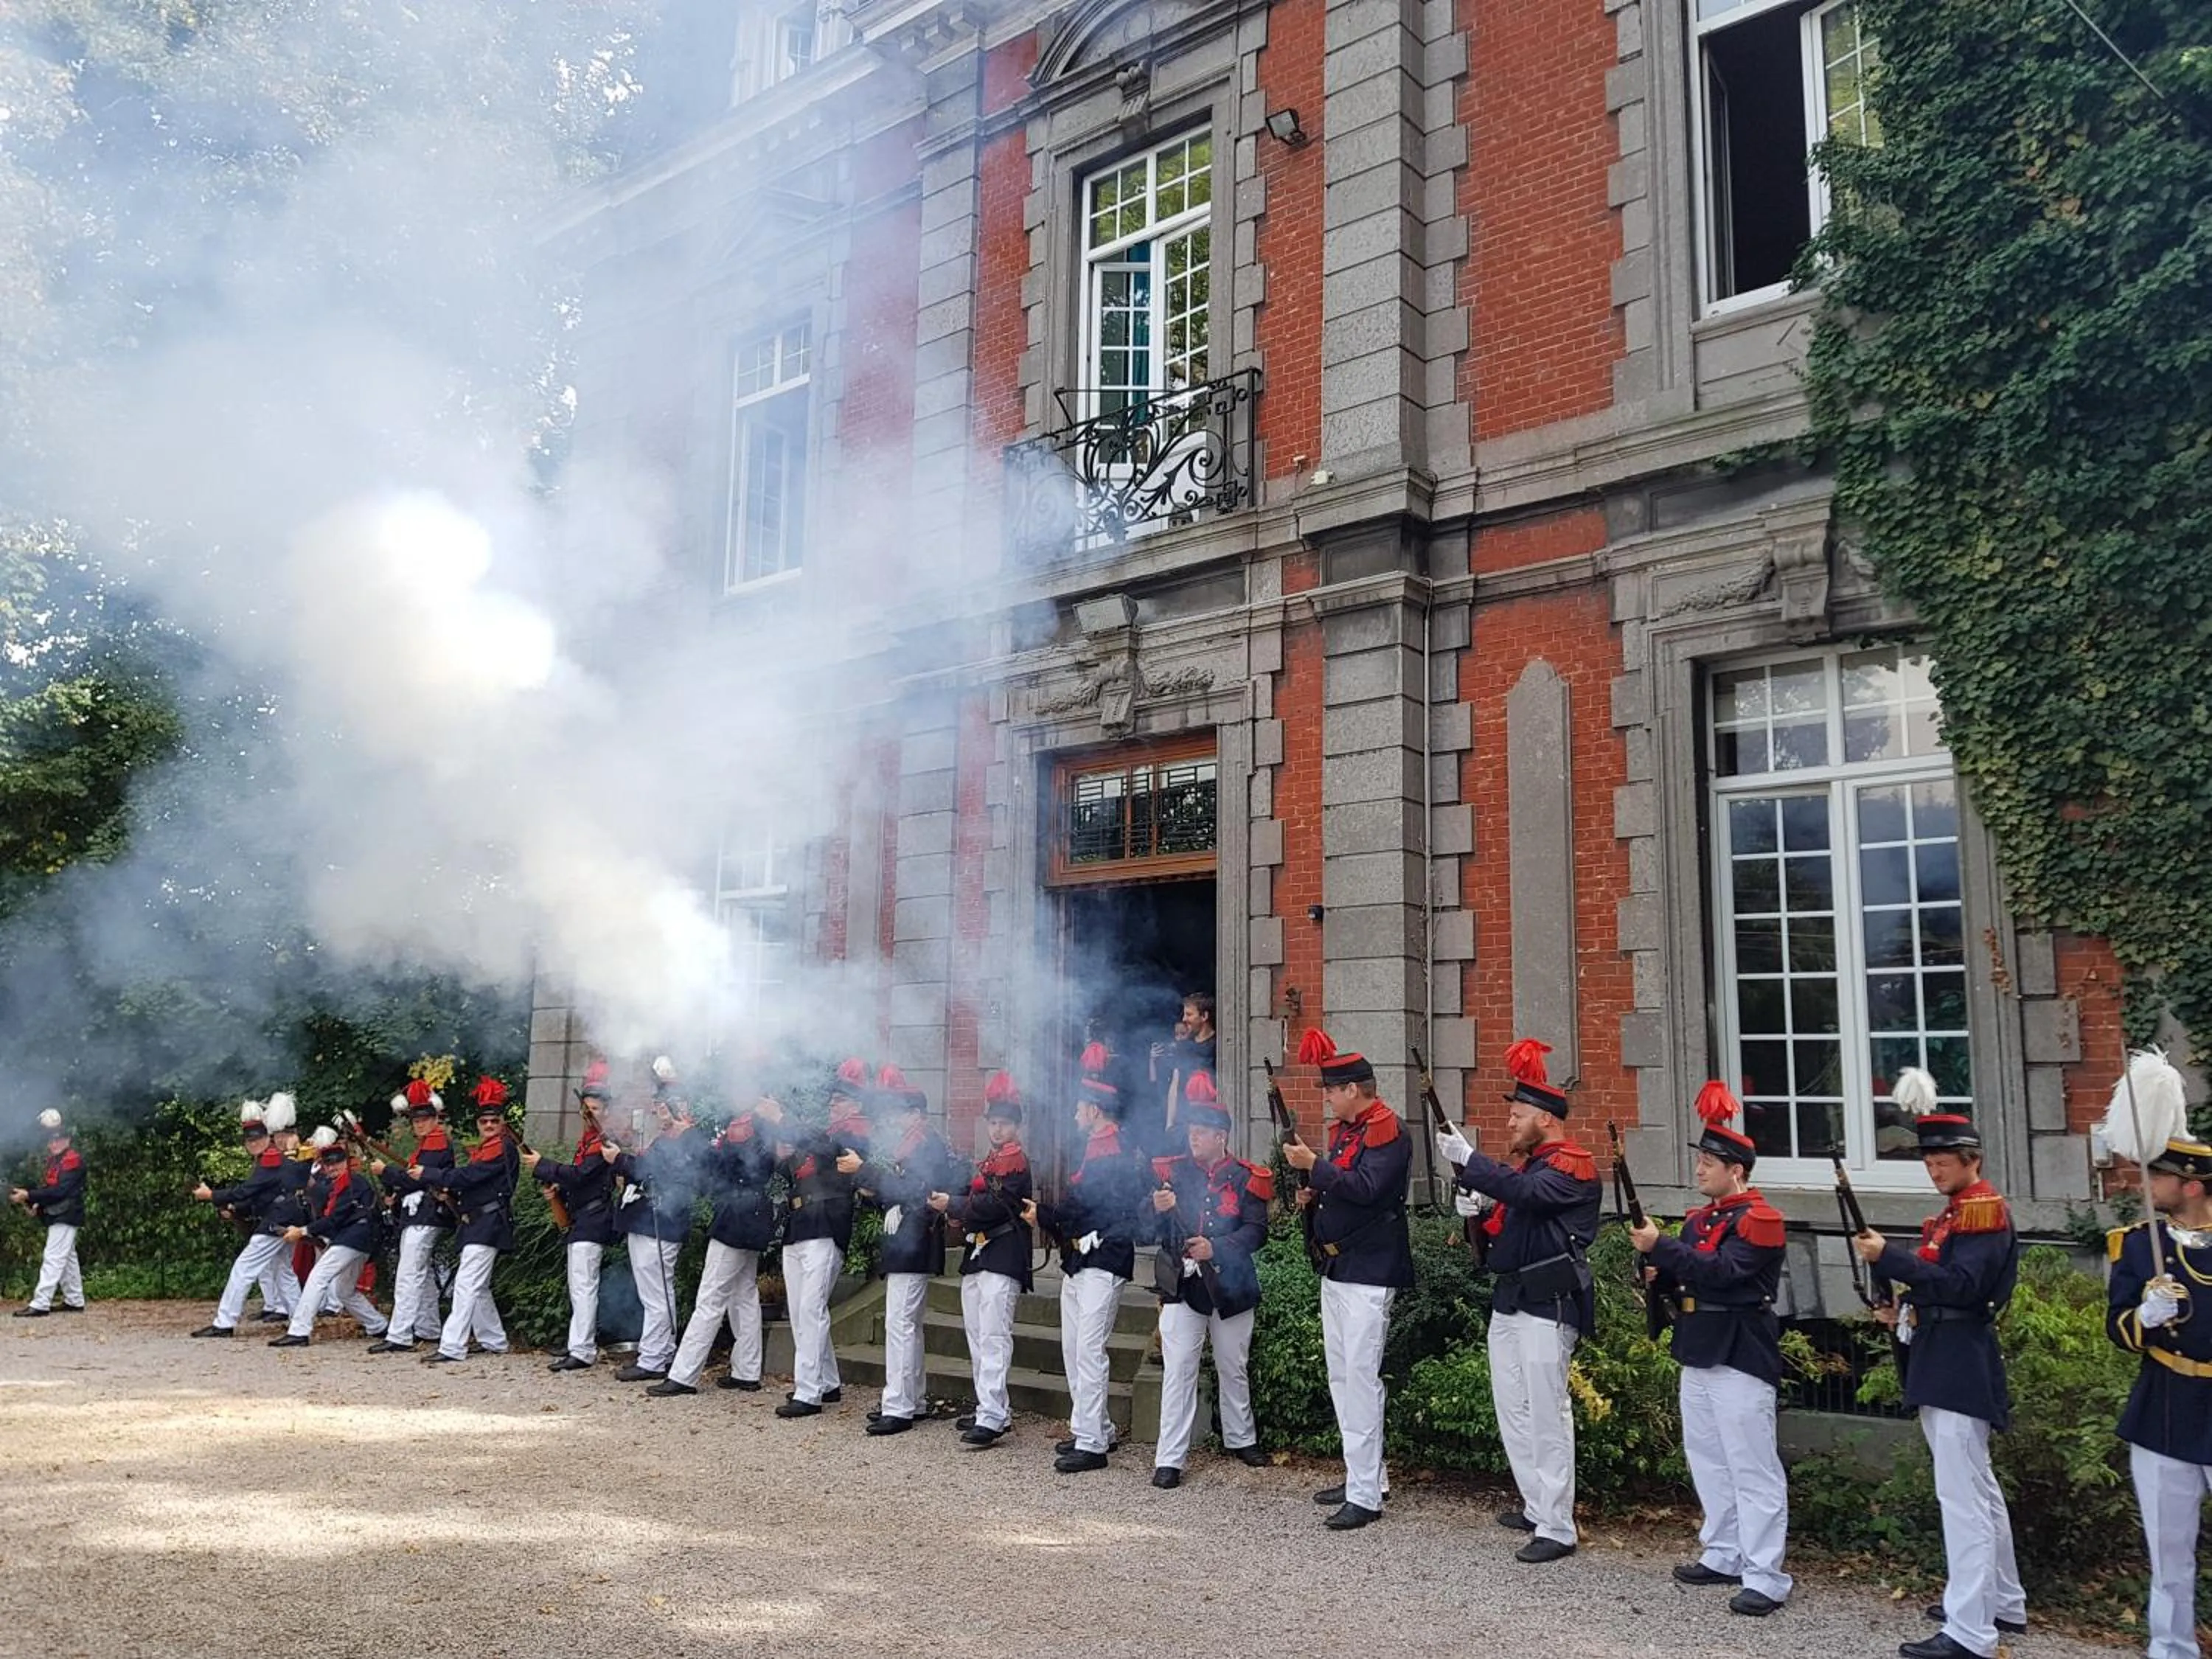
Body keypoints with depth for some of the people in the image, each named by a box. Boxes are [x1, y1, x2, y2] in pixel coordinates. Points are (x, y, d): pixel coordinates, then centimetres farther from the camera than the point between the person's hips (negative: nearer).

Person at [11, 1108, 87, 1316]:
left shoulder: (73, 1160, -15)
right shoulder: (55, 1159, 16)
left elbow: (60, 1190, -24)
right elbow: (48, 1187, 17)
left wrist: (29, 1196, -25)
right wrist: (38, 1204, -2)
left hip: (65, 1217, -10)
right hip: (57, 1216, 10)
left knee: (53, 1258, -13)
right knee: (68, 1258, 14)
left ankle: (40, 1305, -17)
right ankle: (75, 1301, 21)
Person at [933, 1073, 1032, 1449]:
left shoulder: (1015, 1159, -9)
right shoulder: (988, 1161, 20)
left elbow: (995, 1205, -19)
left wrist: (952, 1205, -10)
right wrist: (962, 1215, 4)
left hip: (1002, 1260, -10)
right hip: (977, 1257, 10)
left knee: (993, 1338, -13)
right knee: (977, 1339, 14)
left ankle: (992, 1419, -15)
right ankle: (991, 1409, 22)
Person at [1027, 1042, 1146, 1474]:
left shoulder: (1114, 1154, -16)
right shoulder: (1096, 1147, 15)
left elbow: (1081, 1207, -20)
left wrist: (1042, 1215, -8)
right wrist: (1050, 1216, 0)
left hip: (1101, 1264, -11)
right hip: (1078, 1261, 11)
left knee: (1089, 1351, -9)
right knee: (1072, 1348, 15)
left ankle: (1091, 1444, -6)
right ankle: (1095, 1429, 25)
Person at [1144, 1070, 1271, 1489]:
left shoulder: (1245, 1179, -2)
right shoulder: (1173, 1172, 3)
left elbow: (1257, 1230, -8)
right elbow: (1148, 1231, 2)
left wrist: (1216, 1247, -22)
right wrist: (1157, 1209, -21)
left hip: (1230, 1286, 0)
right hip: (1181, 1286, 0)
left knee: (1233, 1368, 15)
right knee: (1179, 1371, -4)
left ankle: (1241, 1439, 34)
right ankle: (1169, 1459, -1)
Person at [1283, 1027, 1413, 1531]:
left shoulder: (1386, 1129, -14)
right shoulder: (1342, 1129, 14)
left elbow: (1367, 1188, -26)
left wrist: (1314, 1166, -23)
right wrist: (1315, 1196, 5)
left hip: (1368, 1273, -10)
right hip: (1336, 1268, 10)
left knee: (1360, 1377, -9)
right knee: (1341, 1377, 15)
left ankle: (1365, 1496, -5)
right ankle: (1365, 1475, 26)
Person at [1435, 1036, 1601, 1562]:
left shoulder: (1572, 1166, -12)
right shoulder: (1524, 1165, 17)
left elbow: (1528, 1193, -30)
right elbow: (1504, 1227, 22)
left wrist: (1467, 1159, -28)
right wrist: (1479, 1209, 1)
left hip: (1549, 1306, -10)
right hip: (1510, 1300, 10)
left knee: (1547, 1416, -7)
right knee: (1512, 1410, 14)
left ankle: (1558, 1529, -2)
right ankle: (1536, 1506, 25)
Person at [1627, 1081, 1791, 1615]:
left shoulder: (1759, 1220, -12)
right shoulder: (1699, 1219, 14)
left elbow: (1721, 1272, -25)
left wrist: (1660, 1247, -24)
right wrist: (1662, 1277, -2)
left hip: (1741, 1356, -9)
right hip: (1698, 1352, 9)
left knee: (1752, 1467, -5)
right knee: (1707, 1459, 16)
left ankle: (1766, 1578, -1)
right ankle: (1724, 1555, 27)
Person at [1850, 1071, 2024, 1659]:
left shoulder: (1986, 1211, -13)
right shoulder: (1955, 1214, 16)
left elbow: (1962, 1286, -24)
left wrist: (1888, 1257, -29)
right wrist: (1907, 1311, 8)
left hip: (1961, 1367, -10)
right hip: (1942, 1365, 10)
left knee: (1961, 1496, -10)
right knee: (1979, 1489, 19)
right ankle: (2004, 1603, 32)